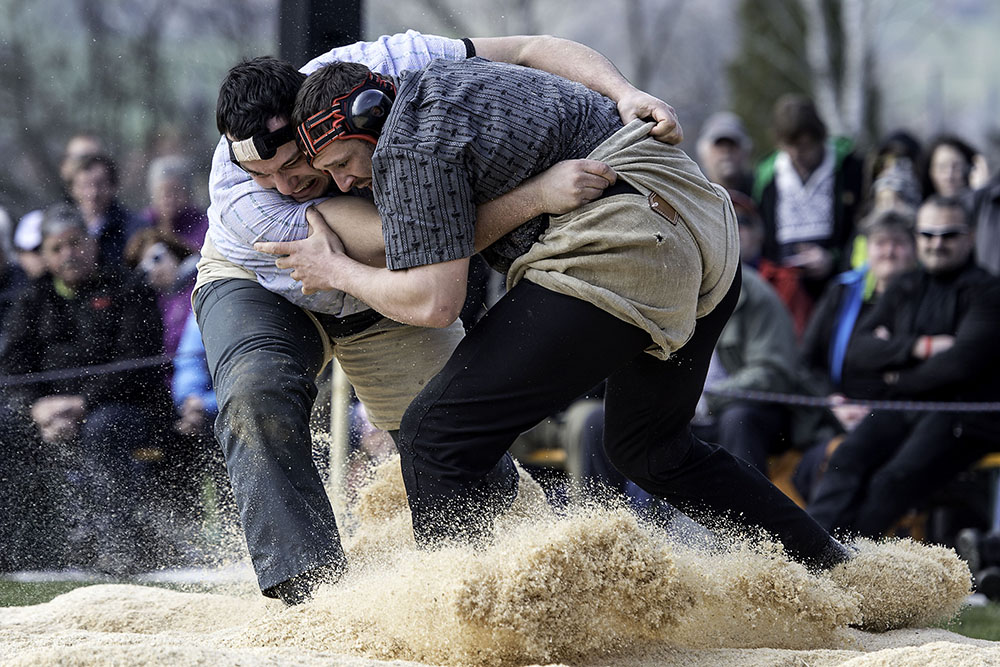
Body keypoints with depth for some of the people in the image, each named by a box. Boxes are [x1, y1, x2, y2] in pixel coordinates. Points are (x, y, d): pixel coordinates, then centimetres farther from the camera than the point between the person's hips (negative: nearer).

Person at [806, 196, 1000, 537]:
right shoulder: (904, 289, 19)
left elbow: (963, 362, -12)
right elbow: (858, 351, 8)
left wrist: (898, 378, -2)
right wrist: (920, 347, -8)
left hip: (962, 417, -5)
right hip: (902, 411, 5)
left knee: (895, 480, -29)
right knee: (848, 459, -25)